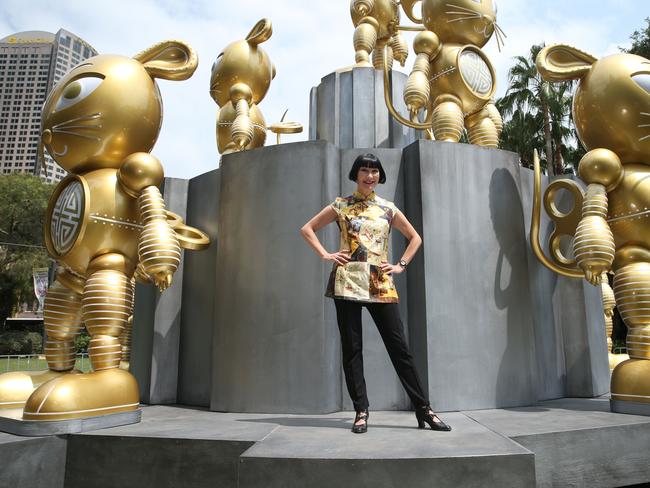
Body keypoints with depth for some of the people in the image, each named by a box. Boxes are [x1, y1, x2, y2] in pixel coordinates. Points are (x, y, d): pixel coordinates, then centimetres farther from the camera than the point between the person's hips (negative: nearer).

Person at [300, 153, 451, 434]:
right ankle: (361, 410, 12)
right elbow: (307, 228, 12)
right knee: (351, 348, 1)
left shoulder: (388, 209, 12)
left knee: (399, 347, 2)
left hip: (380, 284, 1)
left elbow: (415, 237, 22)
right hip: (347, 282, -1)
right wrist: (325, 255, 0)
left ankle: (423, 409, 10)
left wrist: (401, 265, 9)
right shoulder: (341, 206, 8)